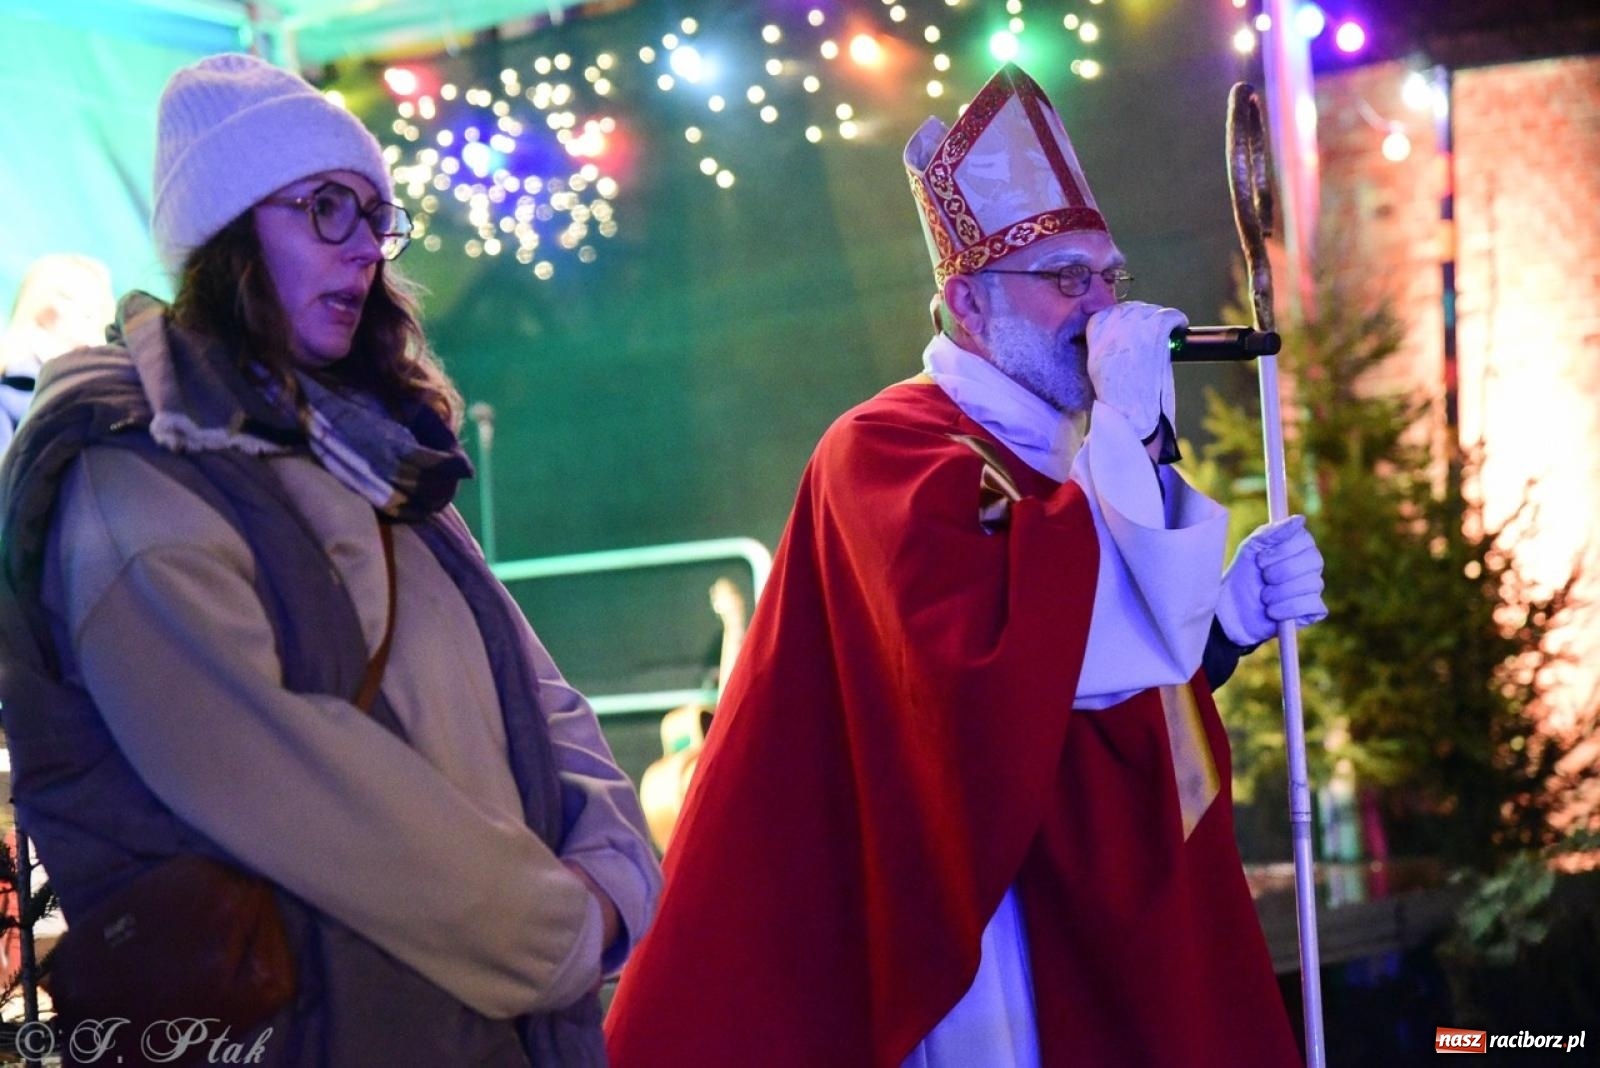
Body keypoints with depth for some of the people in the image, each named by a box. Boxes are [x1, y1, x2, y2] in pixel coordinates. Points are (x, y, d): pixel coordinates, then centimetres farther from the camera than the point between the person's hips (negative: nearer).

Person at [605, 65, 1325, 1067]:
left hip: (1118, 919, 9)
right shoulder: (889, 450, -13)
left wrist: (1231, 615, 1)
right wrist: (1128, 431, -23)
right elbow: (1019, 673, -28)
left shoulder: (1069, 454, 15)